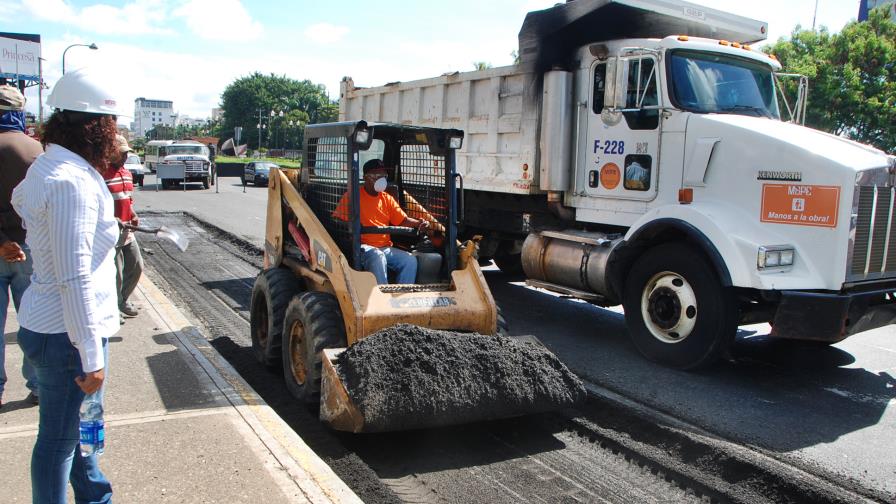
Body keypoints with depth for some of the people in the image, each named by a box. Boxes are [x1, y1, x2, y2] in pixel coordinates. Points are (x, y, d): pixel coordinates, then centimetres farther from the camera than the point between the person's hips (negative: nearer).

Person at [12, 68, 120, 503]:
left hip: (46, 322, 10)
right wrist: (92, 357, -23)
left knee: (77, 426, 24)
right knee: (60, 438, 7)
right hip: (67, 333, -10)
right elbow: (75, 279, -26)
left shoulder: (48, 165, 7)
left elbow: (20, 200, 31)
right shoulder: (72, 181, -24)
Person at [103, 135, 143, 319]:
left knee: (136, 266, 15)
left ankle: (123, 300, 35)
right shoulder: (101, 174, -17)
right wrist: (115, 221, -24)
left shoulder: (126, 173, 11)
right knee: (115, 273, 2)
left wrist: (133, 215, 5)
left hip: (127, 231, 8)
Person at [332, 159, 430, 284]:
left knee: (410, 260, -20)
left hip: (386, 248, 5)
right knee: (378, 257, -37)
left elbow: (404, 220, 13)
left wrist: (419, 223, -8)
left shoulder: (387, 199, 19)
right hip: (363, 247, -5)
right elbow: (336, 221, -1)